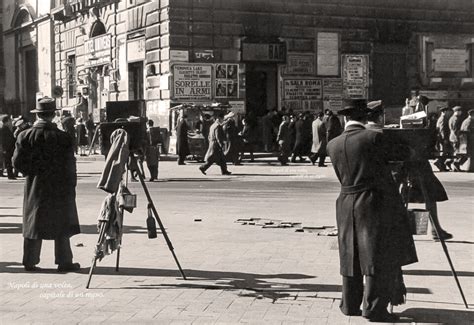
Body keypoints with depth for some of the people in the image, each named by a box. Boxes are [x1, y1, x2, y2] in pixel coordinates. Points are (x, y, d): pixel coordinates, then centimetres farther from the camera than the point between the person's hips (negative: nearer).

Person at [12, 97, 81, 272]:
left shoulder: (25, 136, -6)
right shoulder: (63, 138, -11)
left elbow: (17, 162, -4)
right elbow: (69, 167, -8)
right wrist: (70, 188, 1)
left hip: (34, 188, 2)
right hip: (58, 188, -2)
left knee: (33, 224, 11)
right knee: (61, 225, 7)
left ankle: (30, 262, 14)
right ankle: (64, 261, 10)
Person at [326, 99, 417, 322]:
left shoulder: (332, 145, 4)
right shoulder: (374, 138, -10)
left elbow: (341, 176, 10)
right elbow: (386, 161, 6)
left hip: (346, 204, 5)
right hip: (375, 202, -5)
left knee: (351, 254, 14)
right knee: (379, 255, 0)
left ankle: (350, 305, 20)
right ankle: (374, 307, -1)